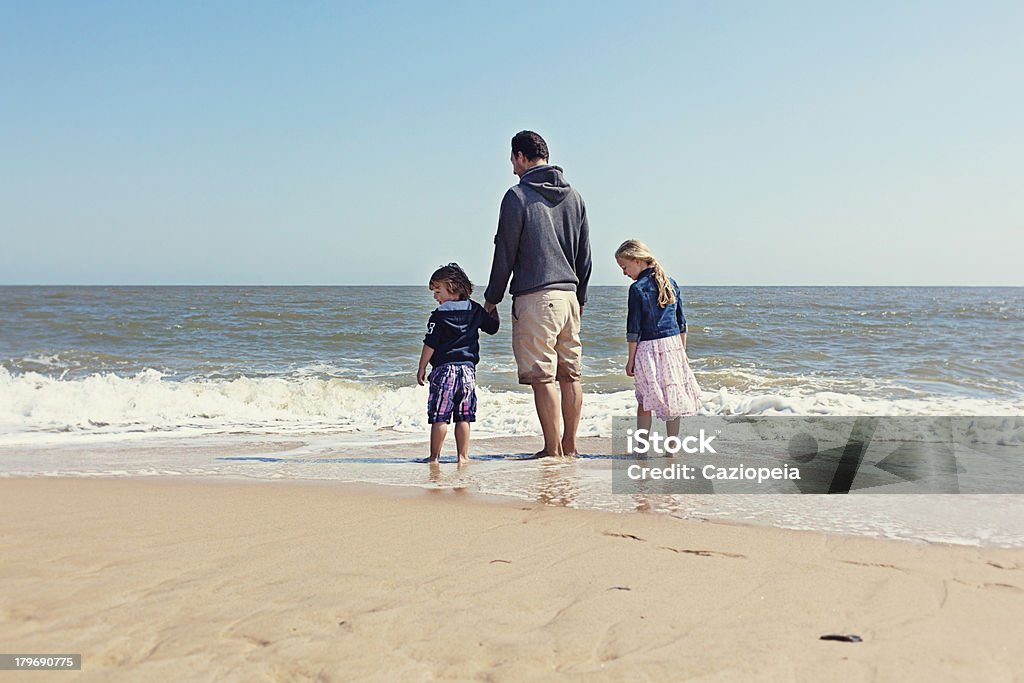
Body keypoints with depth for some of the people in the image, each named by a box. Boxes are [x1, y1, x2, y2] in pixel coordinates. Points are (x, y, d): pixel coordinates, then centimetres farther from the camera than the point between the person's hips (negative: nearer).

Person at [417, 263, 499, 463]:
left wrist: (421, 369, 2)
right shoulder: (475, 310, 7)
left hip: (444, 368, -4)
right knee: (463, 417, 7)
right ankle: (463, 456, 8)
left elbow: (430, 345, -6)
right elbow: (493, 327, 22)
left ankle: (435, 456, 3)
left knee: (439, 417, 0)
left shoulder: (439, 315, -6)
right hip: (468, 369, 5)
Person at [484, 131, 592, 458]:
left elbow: (505, 253, -5)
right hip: (569, 295, 7)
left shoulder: (518, 195, -6)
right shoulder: (574, 196, 13)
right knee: (570, 375, 10)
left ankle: (553, 449, -2)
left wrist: (492, 298, 5)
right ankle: (570, 445, 15)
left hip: (534, 298, -6)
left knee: (543, 377, -4)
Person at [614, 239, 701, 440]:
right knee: (673, 400, 9)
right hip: (674, 345, 6)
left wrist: (631, 359, -4)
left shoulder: (637, 288, -9)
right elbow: (681, 322, 13)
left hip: (649, 348, -6)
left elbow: (634, 329, -10)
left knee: (645, 403, 1)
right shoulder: (671, 283, 10)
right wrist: (682, 351, 20)